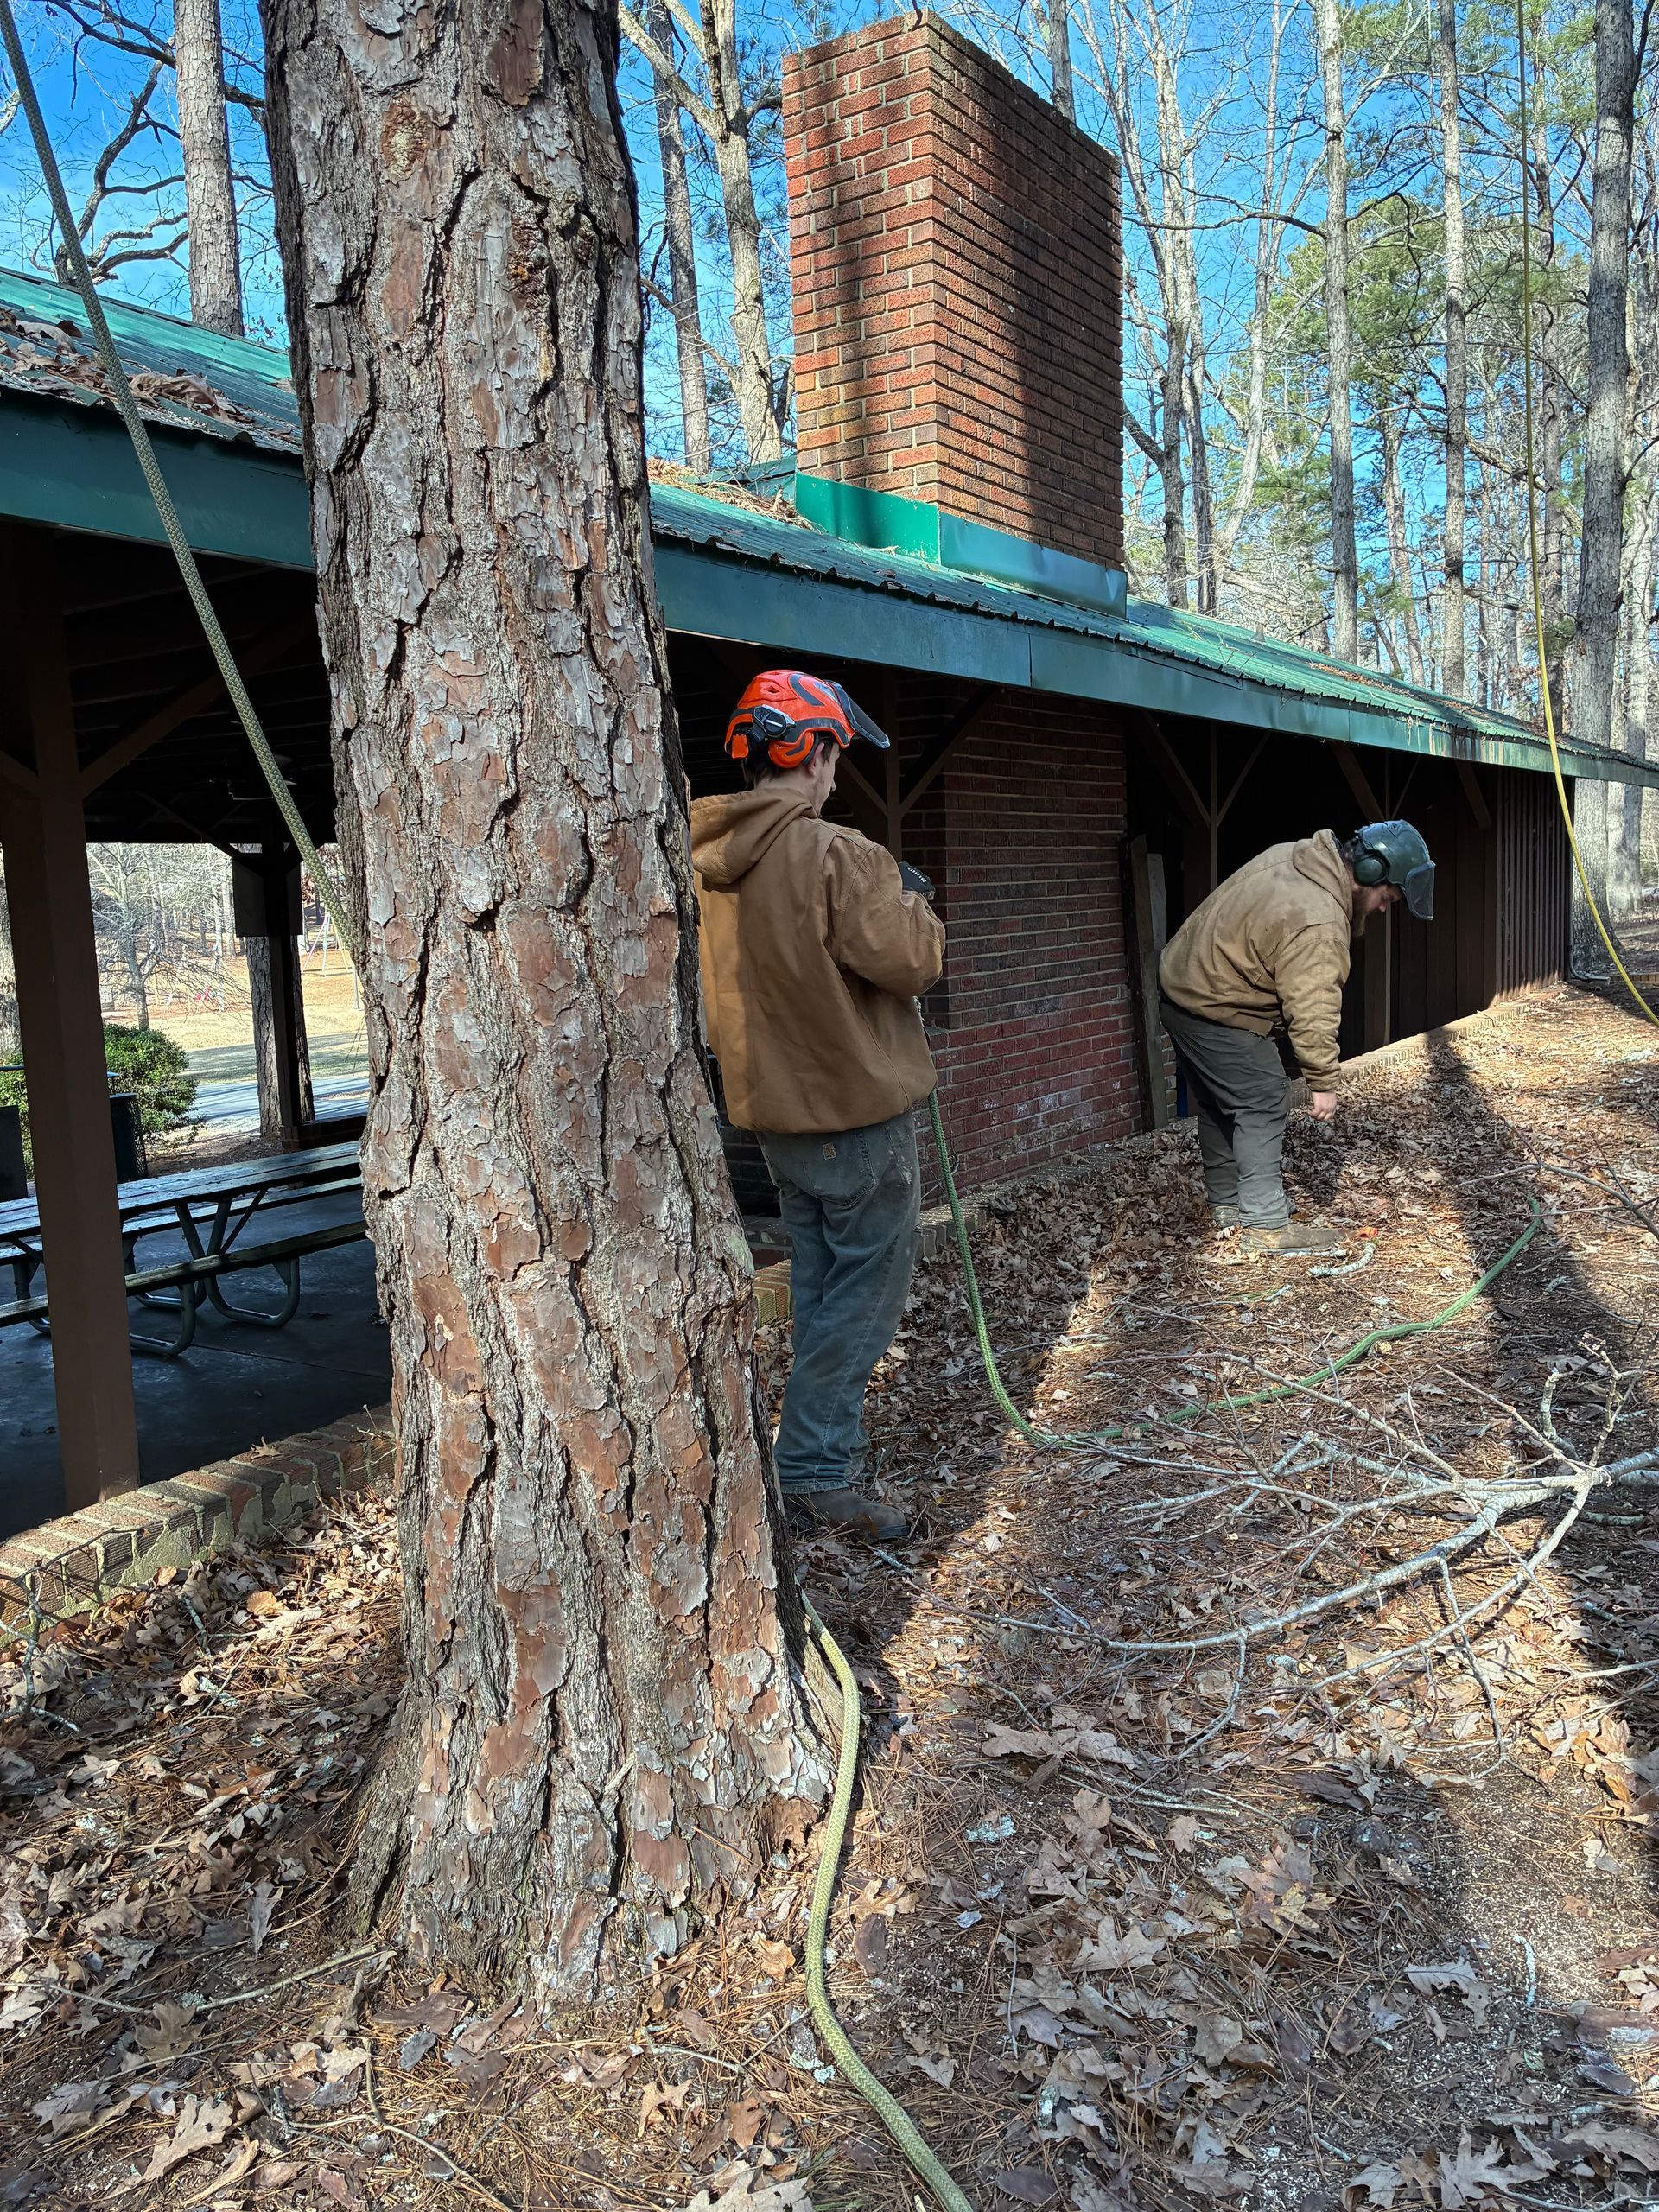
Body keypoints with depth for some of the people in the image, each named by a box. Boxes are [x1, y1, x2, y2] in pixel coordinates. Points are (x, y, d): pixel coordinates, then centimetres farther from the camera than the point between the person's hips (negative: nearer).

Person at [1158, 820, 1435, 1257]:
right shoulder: (1319, 925, -27)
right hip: (1215, 1009, -11)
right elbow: (1312, 1013, -24)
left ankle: (1228, 1204, 32)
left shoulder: (1295, 856, 2)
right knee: (1263, 1104, -4)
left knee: (1219, 1102, 19)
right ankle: (1266, 1225, 0)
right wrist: (1323, 1082, -15)